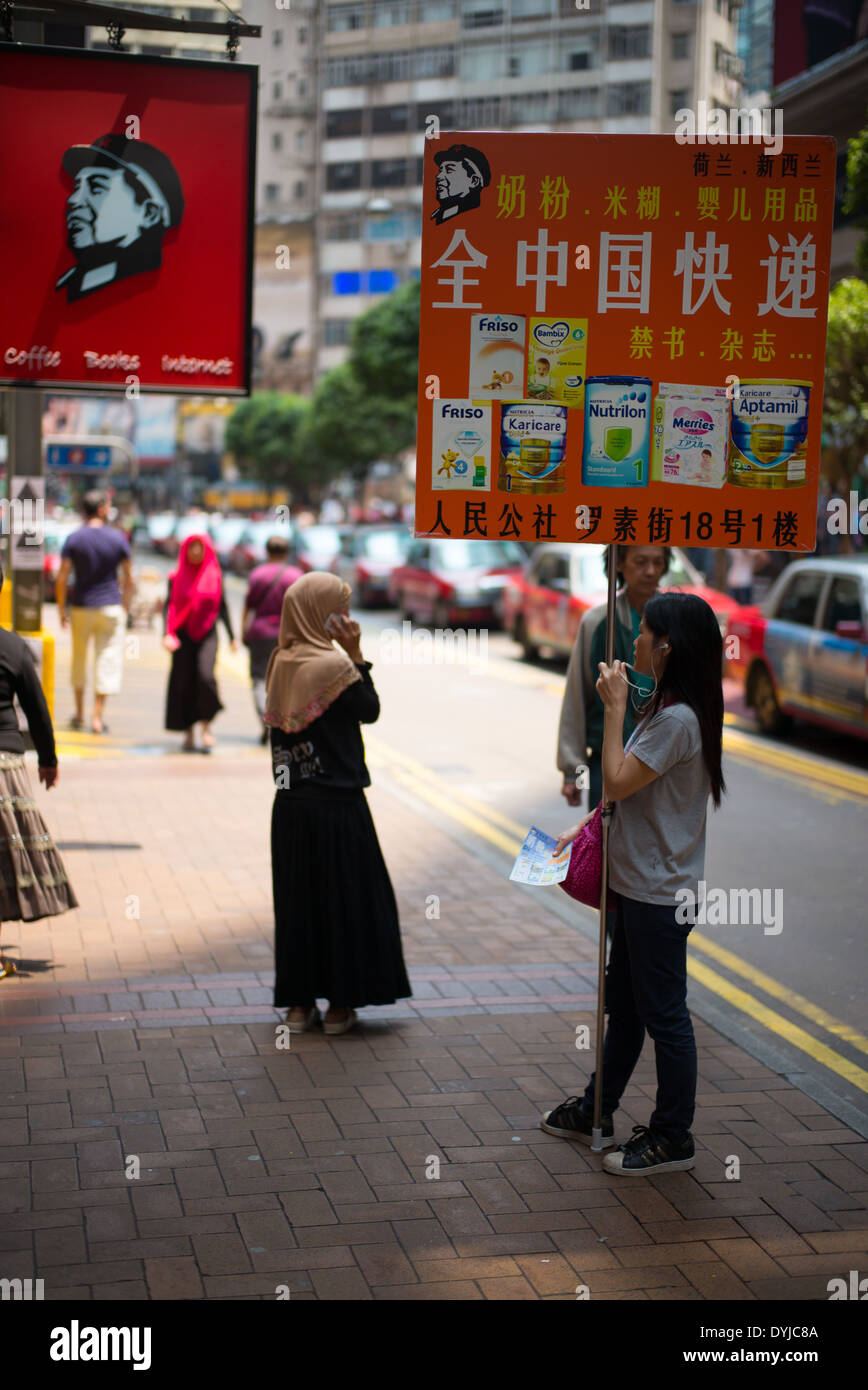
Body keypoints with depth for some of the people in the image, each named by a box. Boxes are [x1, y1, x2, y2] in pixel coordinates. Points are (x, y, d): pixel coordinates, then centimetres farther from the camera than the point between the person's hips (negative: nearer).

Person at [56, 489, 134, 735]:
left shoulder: (73, 539, -3)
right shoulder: (118, 538, -4)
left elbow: (62, 578, -6)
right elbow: (129, 579, -2)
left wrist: (61, 609, 3)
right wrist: (125, 607, 9)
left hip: (80, 606, 1)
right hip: (110, 607, -1)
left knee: (79, 659, 16)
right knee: (107, 660, 3)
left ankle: (79, 713, 25)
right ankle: (97, 717, -2)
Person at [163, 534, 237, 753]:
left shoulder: (215, 577, 5)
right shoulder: (177, 578, 4)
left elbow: (222, 607, 10)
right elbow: (169, 606, -1)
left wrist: (232, 636, 8)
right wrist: (168, 634, -14)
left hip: (207, 634, -1)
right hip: (183, 635, 1)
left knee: (205, 676, -21)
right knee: (183, 683, 0)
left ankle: (206, 725, -4)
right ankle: (188, 733, 12)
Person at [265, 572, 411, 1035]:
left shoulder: (281, 663, 4)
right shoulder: (333, 665, -16)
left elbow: (280, 726, 10)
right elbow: (371, 710, -5)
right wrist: (356, 654, -7)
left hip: (291, 803, 6)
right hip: (336, 804, -6)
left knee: (297, 895, 13)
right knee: (345, 894, 6)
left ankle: (298, 1001, 18)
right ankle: (340, 1003, 11)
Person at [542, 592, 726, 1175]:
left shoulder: (678, 719, -22)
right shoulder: (666, 708, 10)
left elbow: (619, 782, -22)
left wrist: (615, 707, -16)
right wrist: (582, 827, 9)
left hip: (660, 892, -10)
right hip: (638, 883, 10)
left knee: (663, 1013, 1)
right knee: (624, 1003, 20)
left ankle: (673, 1138, 14)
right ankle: (596, 1112, 33)